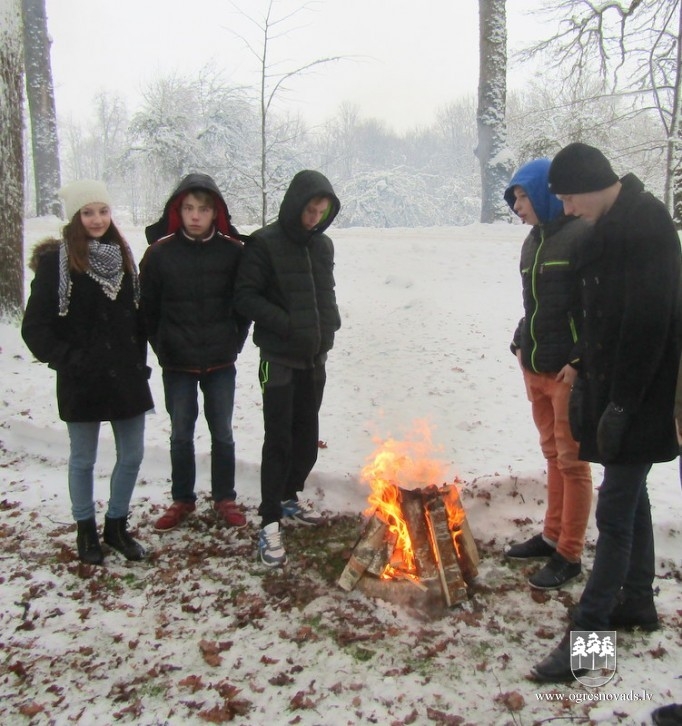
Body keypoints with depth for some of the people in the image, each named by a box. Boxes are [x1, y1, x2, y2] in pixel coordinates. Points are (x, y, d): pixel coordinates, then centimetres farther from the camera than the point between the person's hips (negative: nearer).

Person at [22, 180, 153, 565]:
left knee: (132, 456, 9)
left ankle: (117, 524, 29)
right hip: (82, 381, -4)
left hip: (126, 376, 4)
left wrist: (139, 360, 6)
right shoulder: (57, 260, -8)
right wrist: (66, 360, -14)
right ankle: (86, 530, 29)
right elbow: (35, 327, -8)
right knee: (83, 459, 10)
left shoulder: (122, 255, 6)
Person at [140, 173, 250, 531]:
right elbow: (147, 307, 0)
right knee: (181, 435, 12)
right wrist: (161, 347, -1)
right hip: (177, 364, 0)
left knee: (222, 434, 11)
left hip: (221, 362, 0)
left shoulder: (234, 250, -7)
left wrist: (234, 343, -1)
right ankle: (182, 500, 28)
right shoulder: (160, 252, -8)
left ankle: (225, 499, 27)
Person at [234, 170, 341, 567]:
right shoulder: (266, 243, -10)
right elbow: (246, 297, -13)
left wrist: (329, 325, 2)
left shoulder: (323, 244, 9)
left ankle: (290, 497, 34)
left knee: (308, 435, 15)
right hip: (280, 358, -6)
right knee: (279, 439, -5)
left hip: (315, 357, 6)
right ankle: (270, 523, 3)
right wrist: (286, 323, -21)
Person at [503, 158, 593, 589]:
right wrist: (521, 344, 10)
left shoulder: (583, 236, -13)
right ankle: (553, 536, 31)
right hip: (535, 368, 8)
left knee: (572, 461, 1)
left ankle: (569, 556, 12)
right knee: (553, 455, 18)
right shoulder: (533, 242, 13)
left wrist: (579, 361, -20)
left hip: (568, 371, -8)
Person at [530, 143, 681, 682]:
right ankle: (637, 601, 34)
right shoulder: (612, 225, 12)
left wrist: (621, 404, -23)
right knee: (631, 497, 18)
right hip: (613, 387, 10)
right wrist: (587, 379, 16)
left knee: (616, 510, -5)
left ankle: (586, 634, 3)